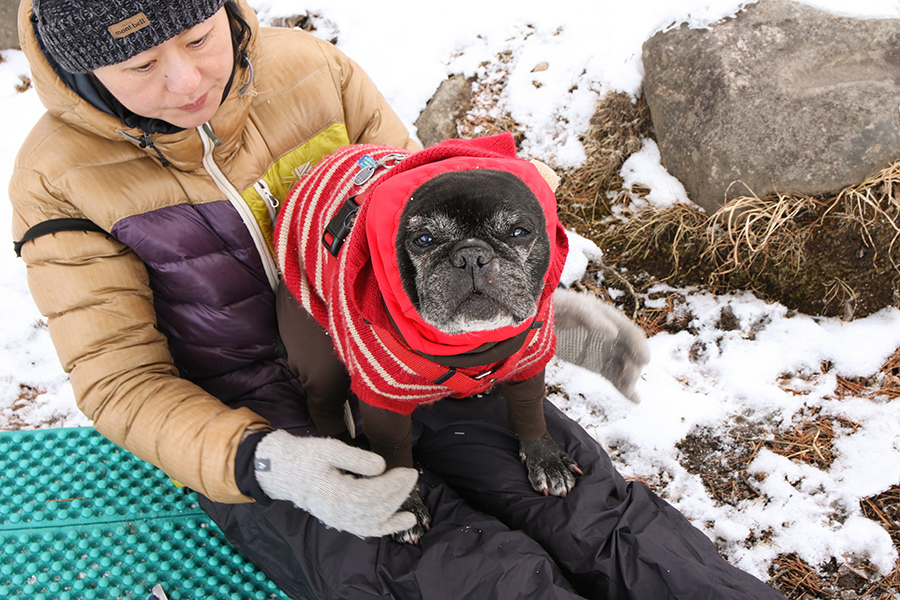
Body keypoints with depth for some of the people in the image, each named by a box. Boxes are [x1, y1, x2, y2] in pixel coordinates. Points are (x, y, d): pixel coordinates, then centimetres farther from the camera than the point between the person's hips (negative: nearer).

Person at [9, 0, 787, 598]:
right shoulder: (59, 178, -10)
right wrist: (265, 462, -26)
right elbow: (122, 382, -8)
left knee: (590, 513, -14)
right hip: (250, 438, -2)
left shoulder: (310, 68, -4)